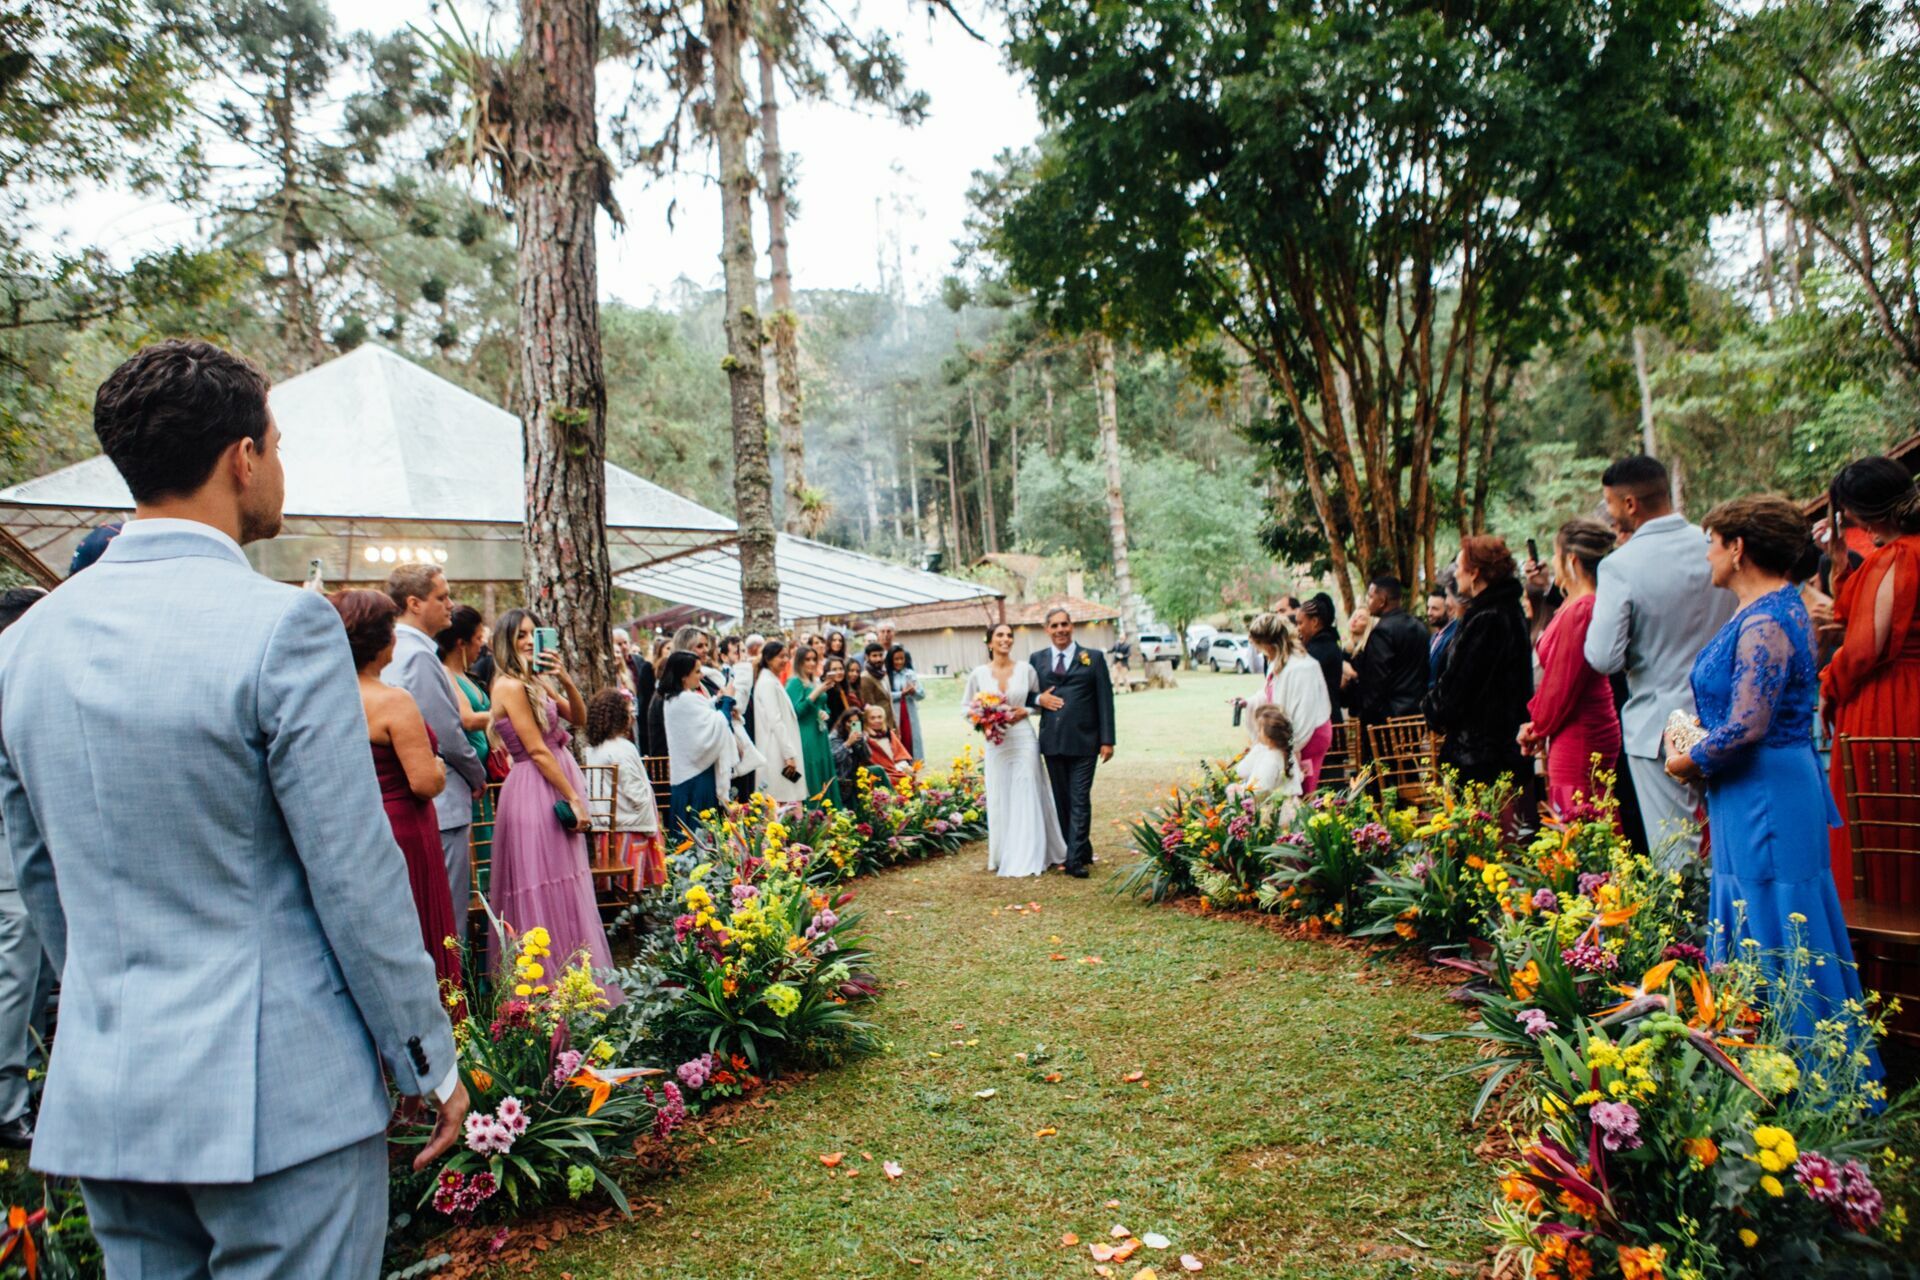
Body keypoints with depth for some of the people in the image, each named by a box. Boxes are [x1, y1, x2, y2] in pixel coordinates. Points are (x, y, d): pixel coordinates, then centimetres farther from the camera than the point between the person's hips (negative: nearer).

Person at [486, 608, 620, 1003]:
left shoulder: (537, 681, 12)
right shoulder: (511, 685, -14)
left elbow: (579, 718, 10)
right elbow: (537, 750, -16)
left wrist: (566, 681, -7)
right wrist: (574, 799, -14)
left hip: (555, 786, 9)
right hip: (535, 791, -9)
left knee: (565, 891, 14)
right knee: (548, 894, -3)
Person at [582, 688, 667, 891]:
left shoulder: (591, 750, 7)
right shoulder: (623, 749, -14)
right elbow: (638, 795, -15)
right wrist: (650, 826, -4)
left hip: (602, 828, 7)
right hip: (628, 829, -7)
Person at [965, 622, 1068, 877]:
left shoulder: (1026, 670, 0)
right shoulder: (978, 674, 1)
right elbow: (966, 706, 9)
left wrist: (1026, 711, -9)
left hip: (1024, 739, -1)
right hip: (996, 743, 1)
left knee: (1028, 798, 2)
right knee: (999, 799, 6)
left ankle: (1029, 857, 12)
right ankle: (1004, 857, 16)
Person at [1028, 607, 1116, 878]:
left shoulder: (1093, 658, 3)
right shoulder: (1037, 659, 11)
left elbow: (1105, 700, 1)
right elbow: (1025, 693, 17)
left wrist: (1107, 740, -5)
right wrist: (1039, 699, -7)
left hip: (1084, 741, -3)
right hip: (1052, 741, 4)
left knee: (1080, 801, -6)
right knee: (1062, 800, 10)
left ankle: (1076, 860, -4)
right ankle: (1083, 851, 22)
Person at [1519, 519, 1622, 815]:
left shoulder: (1579, 610, -18)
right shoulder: (1571, 606, 12)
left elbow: (1562, 682, -15)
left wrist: (1539, 728, -1)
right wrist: (1537, 722, 10)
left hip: (1578, 739, -10)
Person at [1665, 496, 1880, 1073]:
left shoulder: (1764, 624, -20)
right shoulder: (1776, 608, 12)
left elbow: (1747, 727, -25)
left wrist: (1688, 762, -10)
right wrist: (1699, 748, 10)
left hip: (1766, 799, -11)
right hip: (1762, 792, 11)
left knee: (1771, 934, -1)